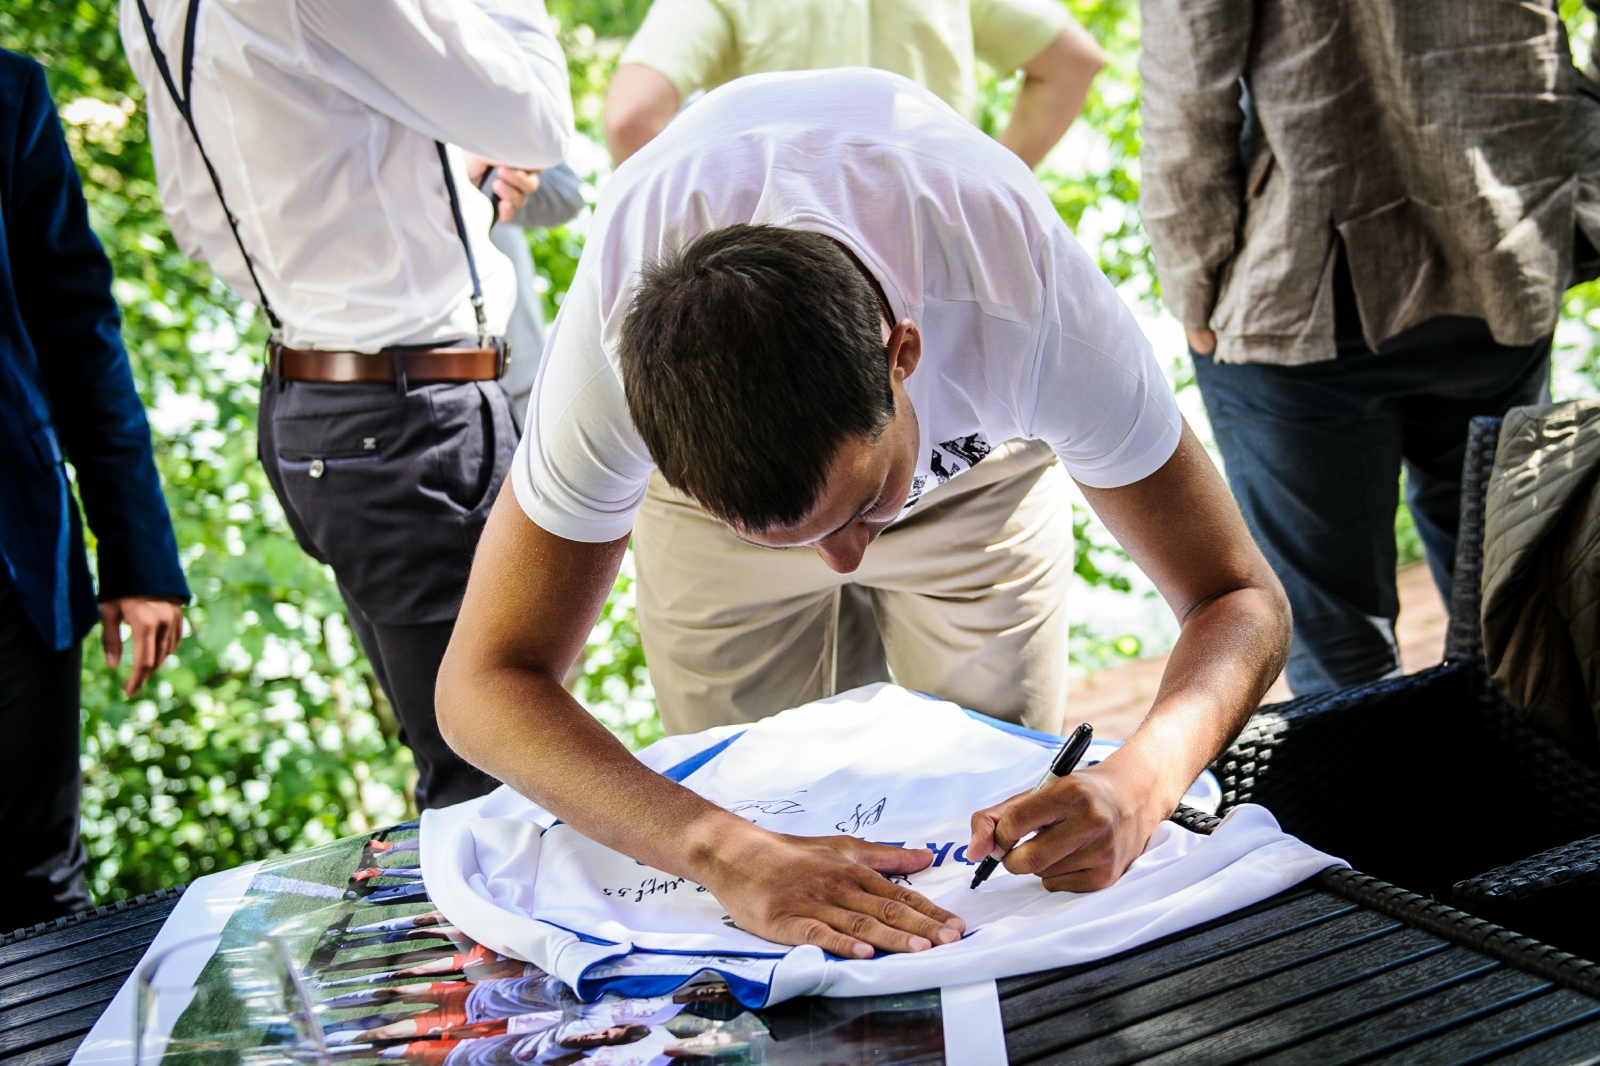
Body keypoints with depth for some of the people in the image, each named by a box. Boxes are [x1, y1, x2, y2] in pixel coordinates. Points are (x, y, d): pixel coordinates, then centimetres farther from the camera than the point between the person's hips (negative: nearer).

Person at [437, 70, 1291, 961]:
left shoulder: (1029, 300, -44)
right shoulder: (615, 332, -44)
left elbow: (1242, 599, -34)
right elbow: (486, 683, -40)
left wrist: (1141, 783, -56)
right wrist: (726, 851, -57)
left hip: (976, 461, 0)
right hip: (717, 459, 0)